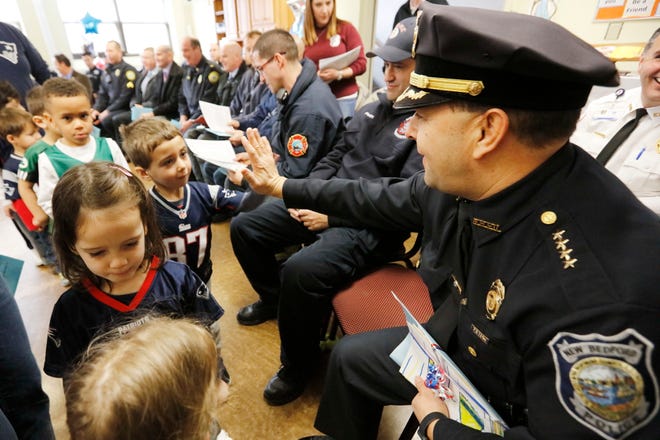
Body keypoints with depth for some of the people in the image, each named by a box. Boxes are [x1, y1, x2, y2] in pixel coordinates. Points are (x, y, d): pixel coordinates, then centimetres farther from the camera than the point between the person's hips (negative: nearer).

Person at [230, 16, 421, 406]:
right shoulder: (373, 110, 14)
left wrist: (331, 216, -18)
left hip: (371, 227, -8)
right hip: (326, 201, 9)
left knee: (301, 270, -33)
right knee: (244, 227, 6)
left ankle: (299, 365, -2)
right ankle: (274, 298, 30)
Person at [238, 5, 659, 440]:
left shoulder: (603, 295, -39)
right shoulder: (457, 179, -17)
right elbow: (378, 199, -1)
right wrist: (281, 185, 9)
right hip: (455, 347, 6)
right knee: (351, 357, 15)